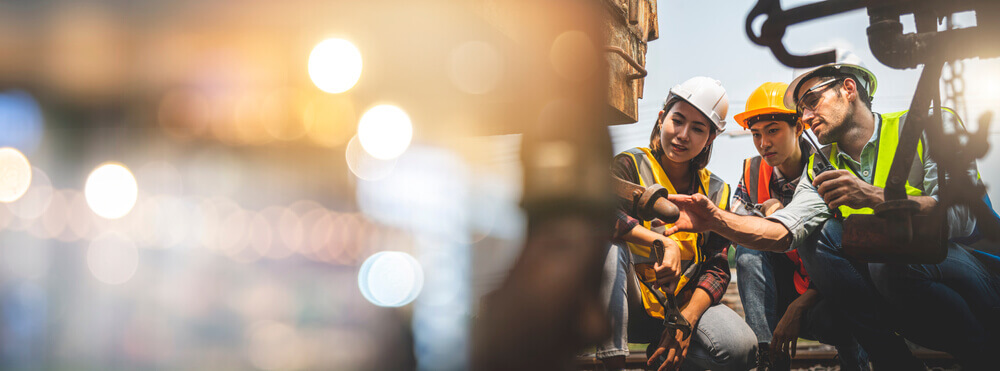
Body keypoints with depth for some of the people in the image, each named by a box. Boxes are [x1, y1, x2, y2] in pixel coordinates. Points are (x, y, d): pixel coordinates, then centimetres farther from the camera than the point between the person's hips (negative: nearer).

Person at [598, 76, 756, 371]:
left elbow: (717, 269, 1)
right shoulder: (631, 166, -4)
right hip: (628, 303, -3)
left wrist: (687, 319, -16)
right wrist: (664, 242, -33)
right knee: (608, 244, -34)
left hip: (685, 304, 3)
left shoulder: (716, 192, 7)